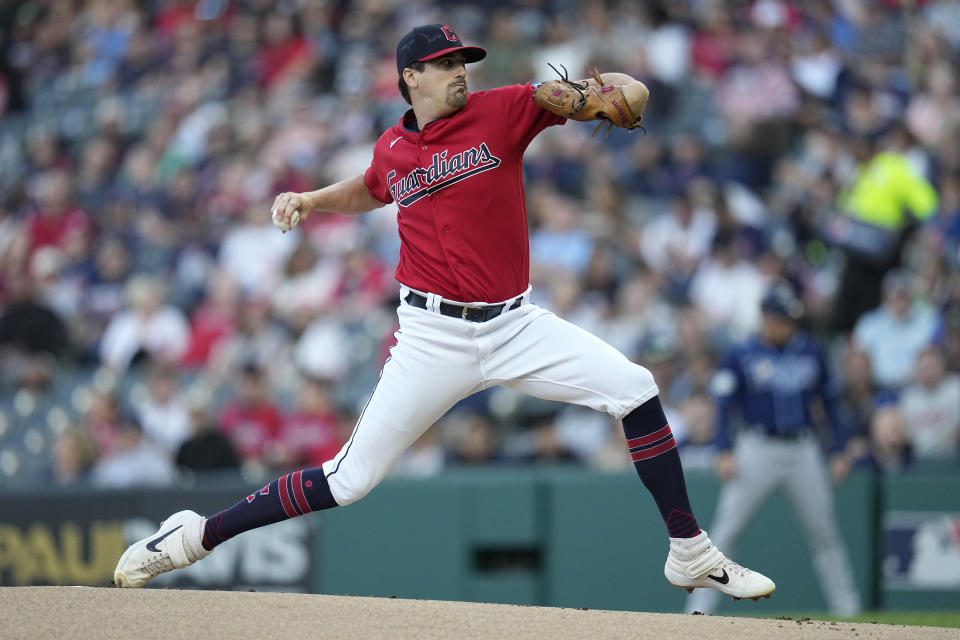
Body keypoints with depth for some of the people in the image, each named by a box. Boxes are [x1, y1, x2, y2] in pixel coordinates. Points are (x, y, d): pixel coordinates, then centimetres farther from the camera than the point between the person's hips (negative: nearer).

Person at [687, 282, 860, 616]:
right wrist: (725, 452, -18)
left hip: (803, 451, 3)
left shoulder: (810, 350, 8)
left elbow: (830, 400, 14)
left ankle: (846, 607, 16)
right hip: (757, 449, -3)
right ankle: (699, 610, -7)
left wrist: (840, 451, 9)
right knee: (725, 532, -8)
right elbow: (724, 405, -5)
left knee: (824, 532, 6)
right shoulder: (740, 356, -1)